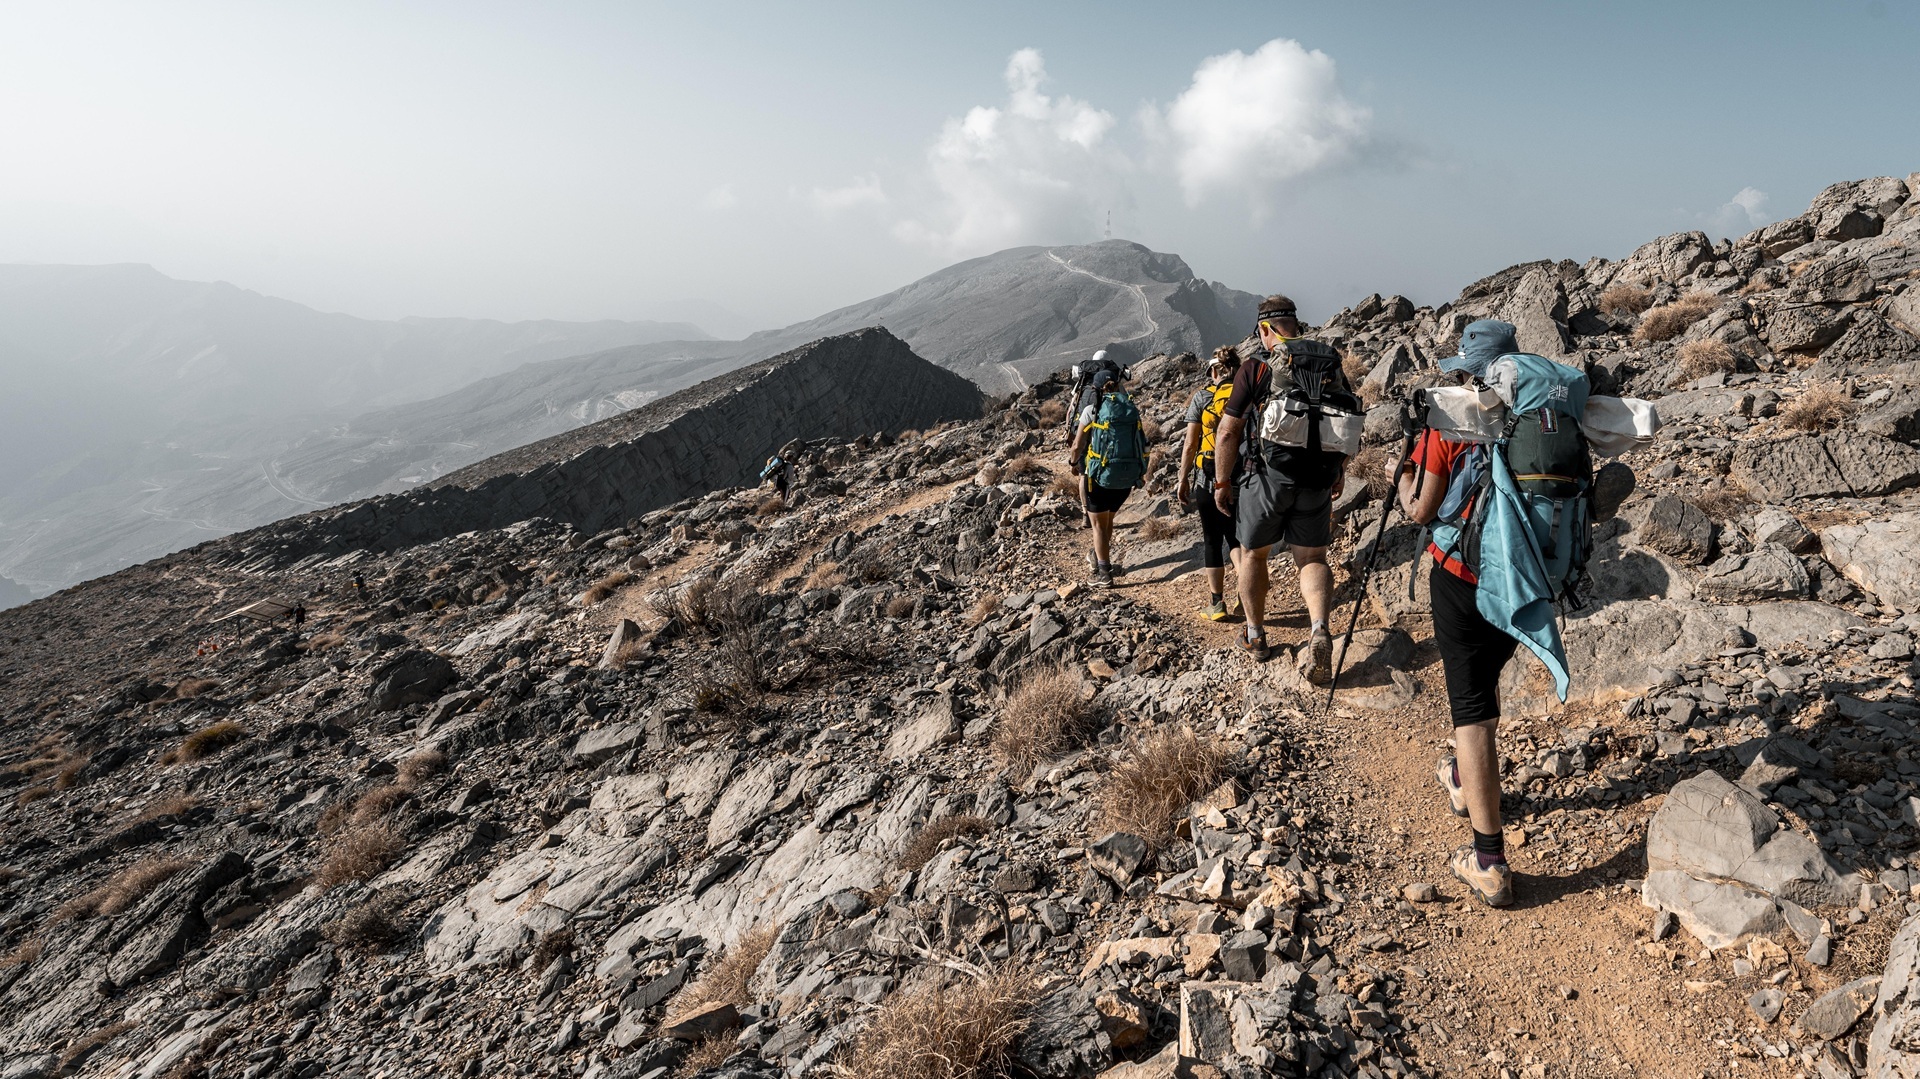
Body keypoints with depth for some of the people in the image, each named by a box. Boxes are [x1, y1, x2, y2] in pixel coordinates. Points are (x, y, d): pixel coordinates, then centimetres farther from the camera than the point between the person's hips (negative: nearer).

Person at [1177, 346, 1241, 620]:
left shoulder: (1202, 397, -4)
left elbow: (1190, 445, -6)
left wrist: (1183, 480, 2)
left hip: (1208, 478, -2)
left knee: (1212, 539, 10)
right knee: (1236, 536, 18)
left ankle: (1217, 604, 15)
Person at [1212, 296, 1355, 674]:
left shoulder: (1256, 366, -8)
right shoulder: (1332, 365, 7)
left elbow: (1228, 433, -9)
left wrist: (1222, 482, 1)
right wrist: (1339, 471, 29)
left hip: (1266, 476, -3)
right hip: (1317, 482, 3)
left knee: (1252, 553, 16)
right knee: (1312, 558, 11)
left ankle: (1255, 636, 27)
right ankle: (1319, 630, -13)